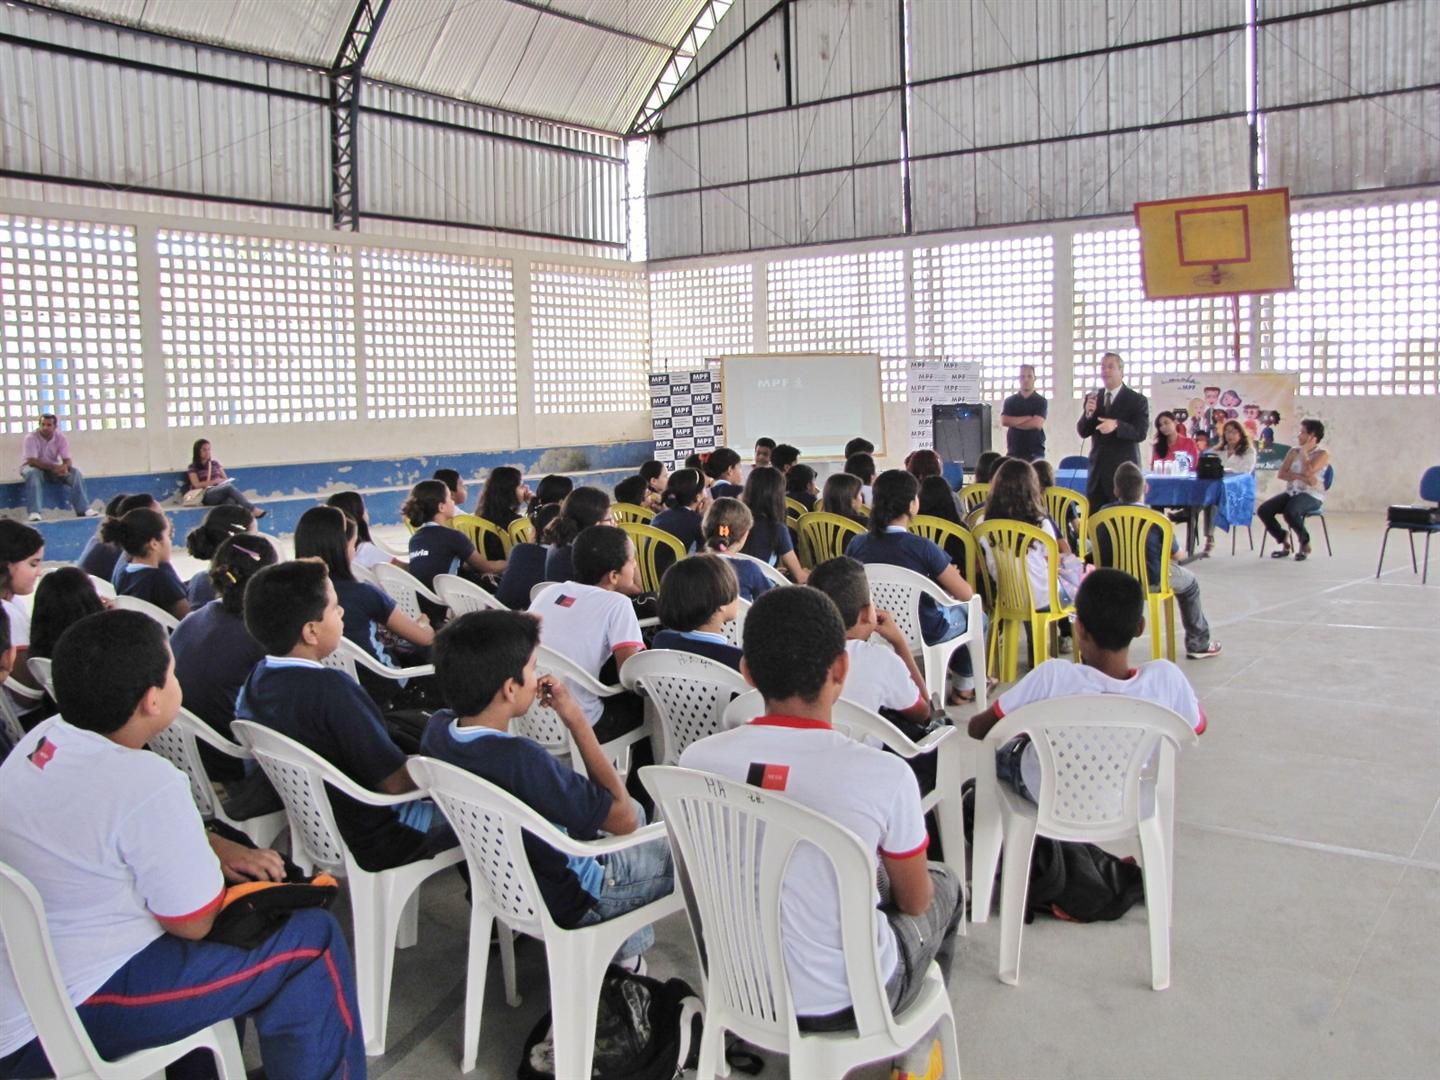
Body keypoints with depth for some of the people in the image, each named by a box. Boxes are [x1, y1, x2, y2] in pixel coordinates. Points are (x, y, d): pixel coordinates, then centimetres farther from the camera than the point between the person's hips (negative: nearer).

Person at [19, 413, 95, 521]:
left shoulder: (61, 438, -10)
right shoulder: (31, 438, -21)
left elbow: (67, 460, -13)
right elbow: (32, 461, -27)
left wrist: (64, 467, -38)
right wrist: (53, 467, -37)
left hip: (54, 468, 3)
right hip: (34, 467, -3)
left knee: (76, 473, -20)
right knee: (32, 473, -38)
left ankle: (83, 510, -23)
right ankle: (34, 512, -42)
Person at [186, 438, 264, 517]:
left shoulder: (215, 464, 22)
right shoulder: (193, 468, 11)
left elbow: (226, 479, 20)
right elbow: (197, 485, -2)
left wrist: (222, 481, -4)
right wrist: (214, 482, -11)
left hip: (222, 492, 4)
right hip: (206, 496, -4)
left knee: (231, 501, -36)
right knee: (229, 487, -36)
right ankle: (253, 510, -49)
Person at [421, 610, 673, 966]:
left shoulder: (438, 729, -16)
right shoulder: (521, 759, -40)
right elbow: (623, 820, -29)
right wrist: (577, 722, -27)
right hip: (565, 900, -7)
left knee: (636, 809, 28)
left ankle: (624, 940, 36)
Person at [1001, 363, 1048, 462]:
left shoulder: (1041, 401, 4)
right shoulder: (1009, 401, 10)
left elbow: (1037, 423, -10)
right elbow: (1004, 421, -5)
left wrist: (1013, 422, -3)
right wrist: (1028, 418, -8)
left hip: (1035, 453, -2)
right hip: (1013, 452, 2)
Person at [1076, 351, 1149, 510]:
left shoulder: (1137, 400, -3)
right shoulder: (1092, 398, 9)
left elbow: (1140, 433, -13)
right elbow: (1082, 432, 5)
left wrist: (1116, 425, -30)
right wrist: (1088, 413, -16)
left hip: (1124, 469, -4)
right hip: (1097, 468, 4)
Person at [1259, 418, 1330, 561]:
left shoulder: (1322, 454, -2)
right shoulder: (1294, 451, 14)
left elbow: (1308, 472, -20)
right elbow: (1280, 474, 3)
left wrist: (1304, 451, -7)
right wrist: (1300, 476, -15)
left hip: (1312, 496, -6)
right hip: (1291, 493, 6)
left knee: (1290, 512, -37)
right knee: (1263, 510, -19)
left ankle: (1305, 544, -9)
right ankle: (1284, 542, 1)